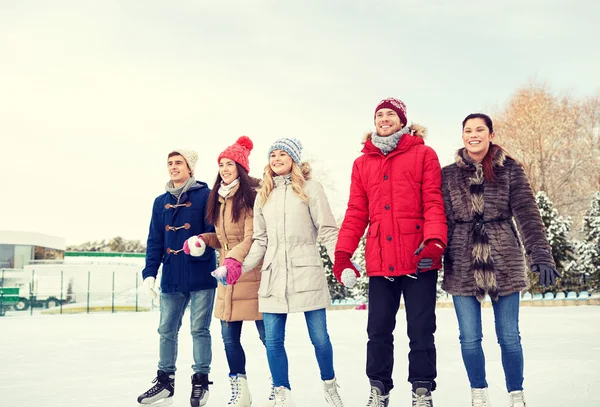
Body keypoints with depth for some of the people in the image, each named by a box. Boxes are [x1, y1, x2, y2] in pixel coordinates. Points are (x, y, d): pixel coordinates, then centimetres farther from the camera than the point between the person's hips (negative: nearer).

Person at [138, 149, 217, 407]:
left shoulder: (205, 195, -4)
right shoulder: (160, 202, 11)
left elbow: (214, 232, -8)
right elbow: (154, 241, 10)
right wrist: (149, 273, 2)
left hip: (201, 276, -5)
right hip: (171, 278, 5)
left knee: (199, 329, 3)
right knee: (166, 330, 9)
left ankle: (201, 381, 15)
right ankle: (165, 381, 20)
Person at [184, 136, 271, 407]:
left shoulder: (251, 195, -9)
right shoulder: (220, 198, 15)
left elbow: (252, 238, -18)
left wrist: (234, 260, -32)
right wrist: (201, 240, 5)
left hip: (252, 275, -7)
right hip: (228, 276, 8)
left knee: (267, 335, -1)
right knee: (229, 337, 8)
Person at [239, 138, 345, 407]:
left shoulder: (310, 188, 1)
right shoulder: (263, 195, 14)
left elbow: (328, 231, -3)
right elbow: (260, 241, 15)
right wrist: (238, 267, 5)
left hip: (307, 274, -3)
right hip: (273, 277, 4)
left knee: (319, 337, 2)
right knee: (273, 340, 1)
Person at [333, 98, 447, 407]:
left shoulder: (423, 155, 5)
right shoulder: (362, 163, 14)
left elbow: (433, 202, -4)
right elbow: (356, 212, 11)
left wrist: (434, 241, -18)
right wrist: (342, 252, 1)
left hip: (419, 260, -3)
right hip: (380, 262, 3)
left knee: (420, 330, 3)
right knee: (378, 331, 8)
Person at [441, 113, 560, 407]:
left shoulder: (510, 170, 2)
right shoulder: (449, 174, 5)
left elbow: (527, 214, -4)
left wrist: (541, 255, -15)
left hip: (505, 263, -1)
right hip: (463, 266, 1)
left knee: (509, 336, 5)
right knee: (469, 338, 5)